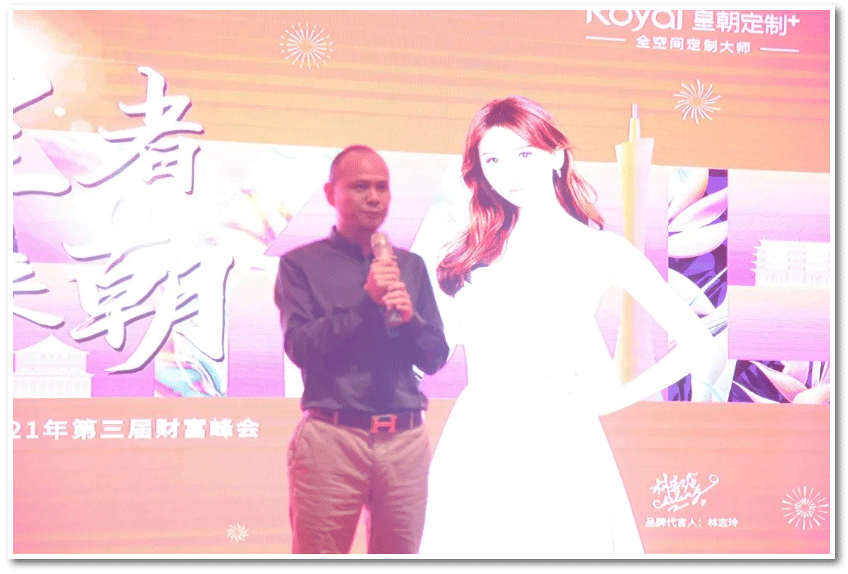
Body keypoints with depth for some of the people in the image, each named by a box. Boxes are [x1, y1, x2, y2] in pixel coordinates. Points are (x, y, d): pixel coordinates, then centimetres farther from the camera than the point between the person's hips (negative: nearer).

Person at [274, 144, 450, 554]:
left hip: (406, 440, 4)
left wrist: (409, 318, -7)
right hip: (331, 438, -4)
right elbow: (299, 346, -7)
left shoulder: (411, 266, 15)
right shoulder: (301, 264, 4)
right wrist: (366, 301, -13)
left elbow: (436, 358, 13)